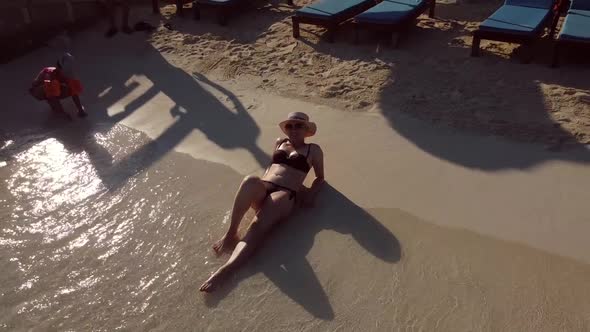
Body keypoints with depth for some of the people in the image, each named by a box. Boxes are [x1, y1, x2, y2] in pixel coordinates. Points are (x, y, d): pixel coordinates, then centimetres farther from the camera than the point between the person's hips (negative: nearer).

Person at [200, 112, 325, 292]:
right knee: (250, 180, -38)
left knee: (256, 228, -33)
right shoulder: (279, 142, 28)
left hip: (284, 194, -3)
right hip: (262, 189, 3)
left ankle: (222, 271, -48)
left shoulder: (313, 150, 18)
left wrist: (311, 193, 3)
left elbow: (320, 178, 24)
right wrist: (259, 183, 16)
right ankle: (231, 234, -31)